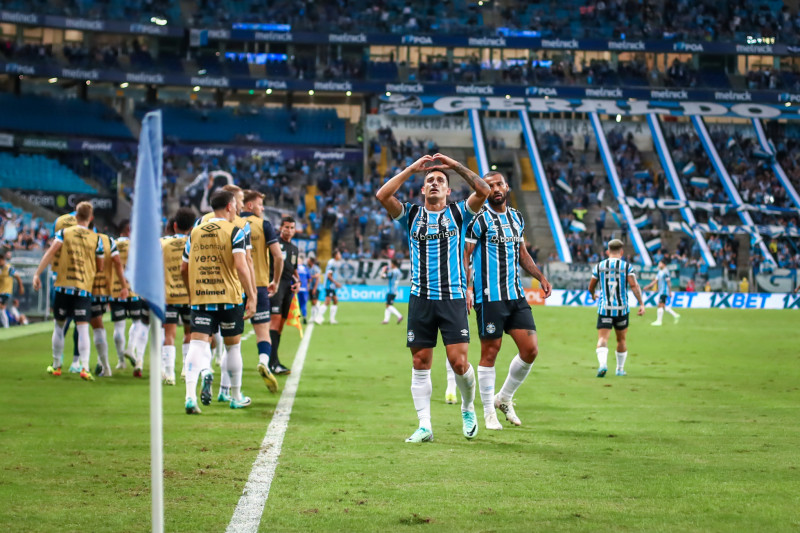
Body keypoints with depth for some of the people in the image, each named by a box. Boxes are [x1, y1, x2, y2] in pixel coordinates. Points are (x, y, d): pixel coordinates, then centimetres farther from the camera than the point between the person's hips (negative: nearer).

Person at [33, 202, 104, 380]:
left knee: (59, 325, 15)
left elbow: (50, 252, -9)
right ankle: (84, 367, -18)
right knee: (83, 328, -4)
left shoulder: (64, 233, 2)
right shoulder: (96, 239, 3)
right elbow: (100, 267, 9)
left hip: (63, 286, 1)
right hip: (84, 288, -1)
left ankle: (56, 365, 22)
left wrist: (37, 274, -10)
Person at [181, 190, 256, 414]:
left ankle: (190, 395, -24)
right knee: (233, 346, 13)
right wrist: (251, 296, -12)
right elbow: (240, 265, -15)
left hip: (199, 298, 3)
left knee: (197, 345, -5)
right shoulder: (234, 232, -4)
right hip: (229, 298, -3)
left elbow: (184, 269, 15)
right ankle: (236, 397, 25)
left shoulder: (195, 233, 10)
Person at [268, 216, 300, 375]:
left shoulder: (295, 249, 21)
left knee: (281, 323, 7)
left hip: (288, 285, 8)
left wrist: (297, 281, 11)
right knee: (275, 319, -17)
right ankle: (273, 362, -25)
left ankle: (272, 361, 11)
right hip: (275, 284, -7)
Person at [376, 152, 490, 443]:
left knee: (459, 362, -8)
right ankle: (424, 426, 5)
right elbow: (382, 195, -5)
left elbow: (483, 191, -8)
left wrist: (456, 166, -9)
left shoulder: (458, 213, 8)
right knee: (420, 363, 0)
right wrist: (412, 169, -4)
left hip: (453, 299, -1)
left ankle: (468, 407, 20)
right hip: (421, 299, 2)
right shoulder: (411, 214, 10)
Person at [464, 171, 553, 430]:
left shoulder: (517, 218, 14)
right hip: (489, 297, -6)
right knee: (490, 352, -2)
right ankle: (489, 412, 10)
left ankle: (504, 398, 21)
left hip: (516, 294, 6)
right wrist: (465, 289, -17)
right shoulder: (479, 219, -6)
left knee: (530, 350, 1)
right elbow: (465, 255, -8)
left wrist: (540, 276, 16)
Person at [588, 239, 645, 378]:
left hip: (604, 309, 0)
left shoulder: (599, 266, 5)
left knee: (602, 339, -8)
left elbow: (591, 287, 13)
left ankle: (602, 364, -34)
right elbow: (634, 286, -12)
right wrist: (641, 304, -13)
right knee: (621, 339, 18)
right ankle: (620, 369, 28)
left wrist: (593, 295, 35)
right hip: (621, 309, 0)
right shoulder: (627, 266, 0)